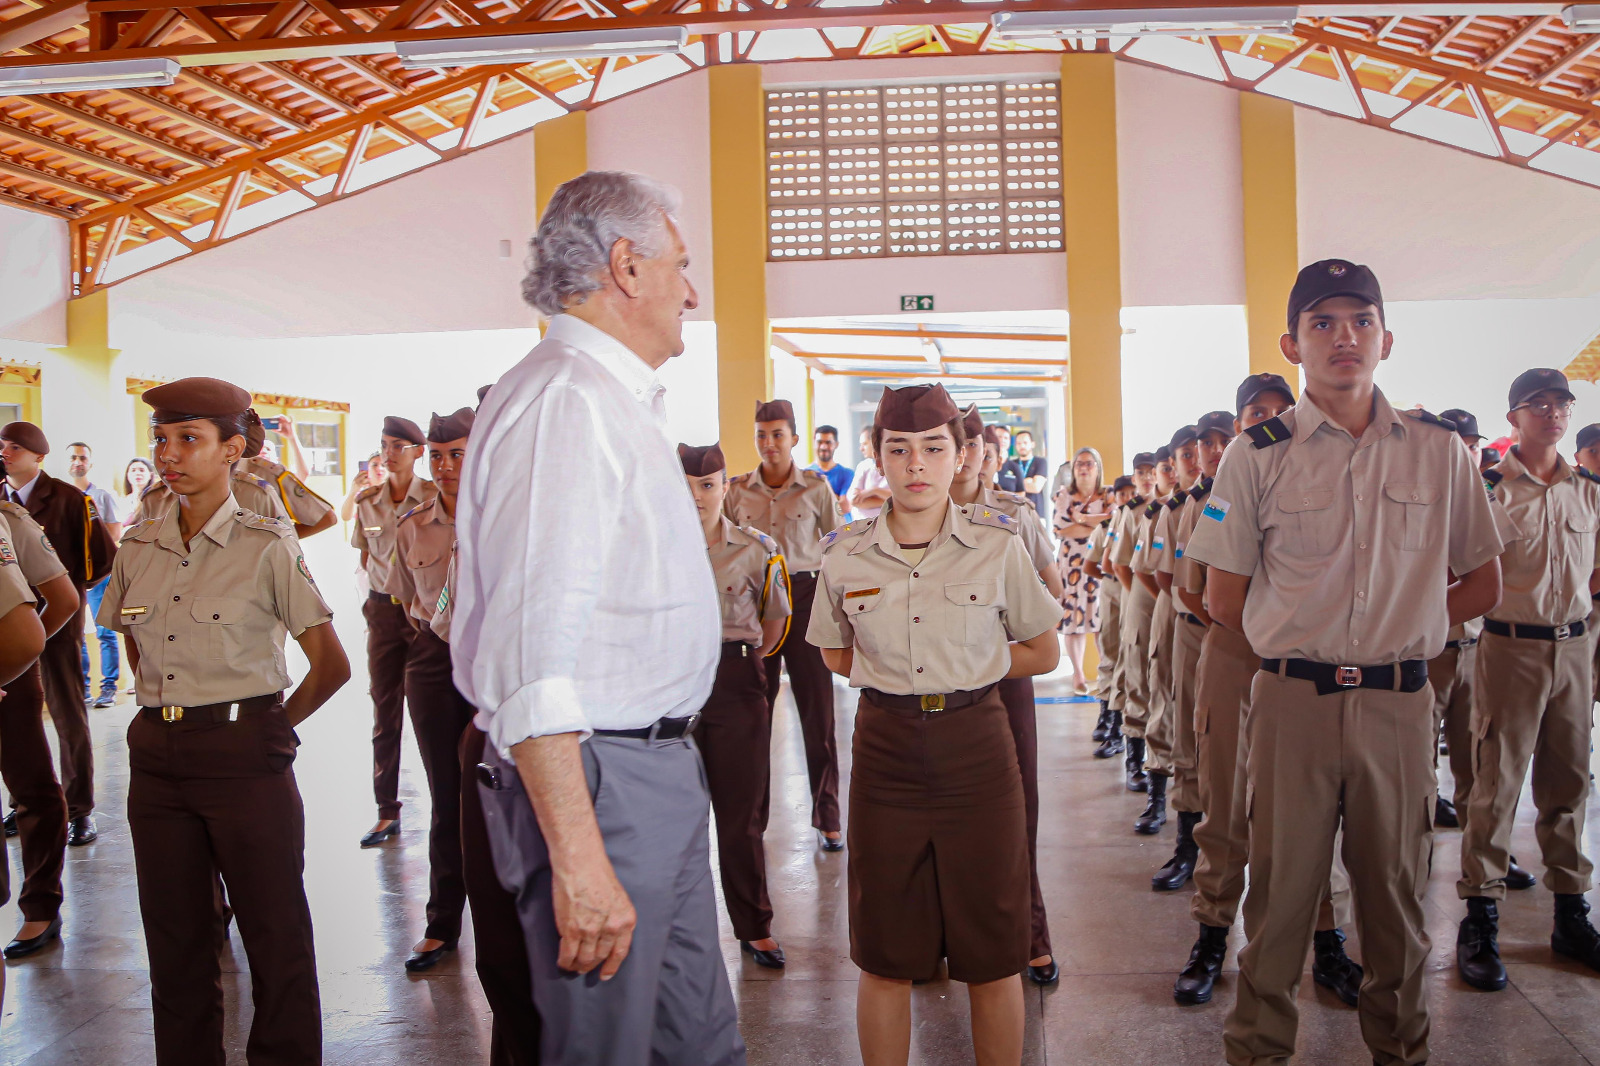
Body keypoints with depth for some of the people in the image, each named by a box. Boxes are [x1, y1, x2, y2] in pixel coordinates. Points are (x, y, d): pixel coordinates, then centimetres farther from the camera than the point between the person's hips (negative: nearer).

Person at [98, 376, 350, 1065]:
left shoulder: (266, 545, -6)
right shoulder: (139, 547, 8)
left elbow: (331, 665, -4)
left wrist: (271, 727, 2)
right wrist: (163, 712, 14)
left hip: (243, 756, -5)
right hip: (157, 758, 5)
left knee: (273, 932, 3)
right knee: (175, 936, 13)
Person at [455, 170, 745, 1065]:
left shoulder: (622, 404, 17)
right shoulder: (562, 400, -17)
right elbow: (531, 656, -25)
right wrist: (577, 861, -26)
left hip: (662, 768, 10)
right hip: (597, 783, -10)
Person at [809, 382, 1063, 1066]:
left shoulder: (997, 543, -3)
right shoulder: (844, 553, 0)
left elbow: (1043, 653, 9)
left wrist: (963, 670, 2)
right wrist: (924, 671, 5)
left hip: (976, 746, -1)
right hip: (885, 748, 1)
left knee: (991, 956, 6)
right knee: (884, 957, 8)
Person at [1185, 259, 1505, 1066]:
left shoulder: (1439, 450, 5)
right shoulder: (1256, 456, -1)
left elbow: (1482, 585, 12)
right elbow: (1224, 600, 2)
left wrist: (1397, 629, 4)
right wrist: (1301, 642, 2)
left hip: (1400, 703, 2)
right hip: (1293, 700, -2)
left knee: (1396, 887, 13)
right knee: (1281, 885, 6)